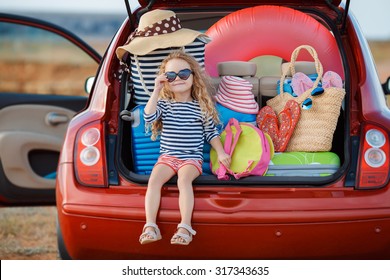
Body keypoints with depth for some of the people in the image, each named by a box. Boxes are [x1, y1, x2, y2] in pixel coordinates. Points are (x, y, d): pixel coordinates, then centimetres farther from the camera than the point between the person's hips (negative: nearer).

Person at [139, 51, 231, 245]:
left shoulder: (202, 106, 3)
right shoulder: (164, 104, 6)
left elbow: (211, 133, 10)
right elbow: (149, 117, -13)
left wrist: (221, 153, -2)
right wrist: (156, 91, -13)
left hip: (192, 158, -2)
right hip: (167, 156, 2)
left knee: (184, 180, -31)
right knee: (154, 180, -24)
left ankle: (185, 227, -37)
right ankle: (150, 226, -28)